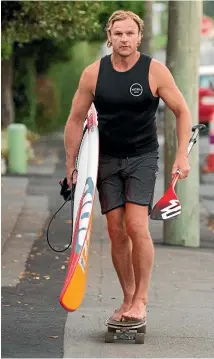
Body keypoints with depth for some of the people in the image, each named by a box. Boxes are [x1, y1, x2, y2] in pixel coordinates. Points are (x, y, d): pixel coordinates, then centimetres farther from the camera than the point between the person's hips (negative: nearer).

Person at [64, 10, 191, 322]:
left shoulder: (155, 70, -9)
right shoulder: (93, 73, -3)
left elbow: (182, 111, 0)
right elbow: (76, 120, 5)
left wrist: (182, 155, -8)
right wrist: (70, 165, 5)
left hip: (142, 158, -3)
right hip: (107, 159, 3)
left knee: (136, 226, -16)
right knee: (116, 233, 2)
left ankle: (141, 299, -6)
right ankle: (128, 298, 14)